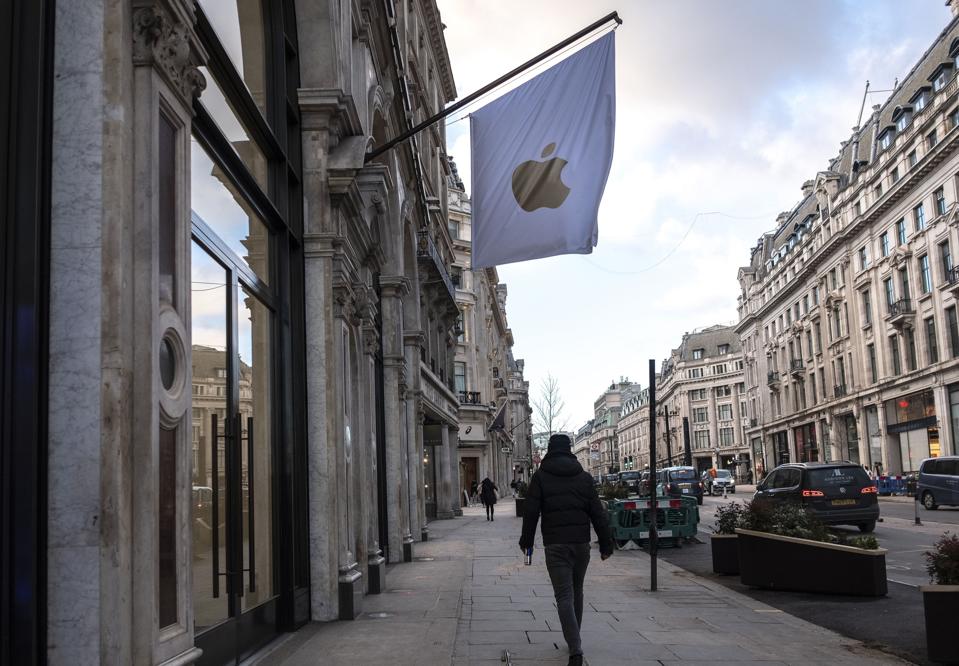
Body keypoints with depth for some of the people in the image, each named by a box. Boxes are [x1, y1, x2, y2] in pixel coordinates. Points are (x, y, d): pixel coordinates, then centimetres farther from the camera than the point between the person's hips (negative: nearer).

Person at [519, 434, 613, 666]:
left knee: (564, 595, -5)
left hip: (555, 544, -3)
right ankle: (574, 640, 29)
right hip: (581, 543, 3)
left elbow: (531, 512, -4)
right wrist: (606, 543, 9)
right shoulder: (584, 477, 8)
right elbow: (598, 513, 5)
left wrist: (526, 540, 7)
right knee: (576, 591, 19)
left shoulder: (540, 477, 0)